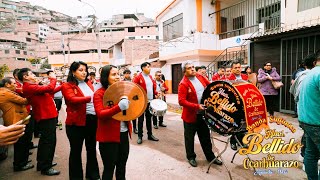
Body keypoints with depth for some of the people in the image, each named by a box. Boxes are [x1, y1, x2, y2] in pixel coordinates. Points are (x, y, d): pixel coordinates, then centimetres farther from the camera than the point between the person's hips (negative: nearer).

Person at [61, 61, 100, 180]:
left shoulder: (88, 83, 11)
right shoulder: (67, 86, -7)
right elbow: (72, 99, -24)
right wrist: (90, 98, -36)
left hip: (92, 120, 6)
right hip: (76, 122, -6)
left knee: (92, 148, 19)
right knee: (76, 151, 10)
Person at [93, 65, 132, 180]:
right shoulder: (99, 94, -10)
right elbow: (100, 114, -22)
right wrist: (119, 107, -36)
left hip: (124, 133, 6)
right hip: (109, 136, -5)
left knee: (122, 167, 19)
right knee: (109, 169, 8)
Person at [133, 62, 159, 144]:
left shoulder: (150, 77, 13)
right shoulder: (138, 77, -8)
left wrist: (156, 93, 5)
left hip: (150, 101, 6)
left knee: (149, 118, 15)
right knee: (141, 119, 4)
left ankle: (150, 135, 25)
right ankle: (140, 136, 14)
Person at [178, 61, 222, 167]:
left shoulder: (200, 77, 3)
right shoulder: (183, 84, -16)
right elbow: (181, 101, -24)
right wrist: (197, 106, -28)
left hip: (203, 113, 6)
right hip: (190, 115, -6)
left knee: (205, 136, 18)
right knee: (189, 137, 11)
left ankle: (210, 156, 34)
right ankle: (191, 157, 30)